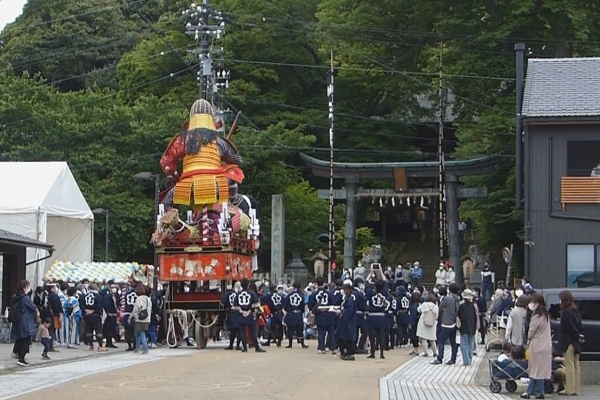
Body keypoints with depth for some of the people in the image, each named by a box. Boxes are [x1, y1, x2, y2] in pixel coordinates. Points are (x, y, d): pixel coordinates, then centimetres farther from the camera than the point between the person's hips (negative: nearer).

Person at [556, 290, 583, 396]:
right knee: (575, 365, 10)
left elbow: (569, 328, -18)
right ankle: (576, 389, 13)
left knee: (569, 365, -6)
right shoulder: (575, 311, 13)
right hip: (576, 343, 9)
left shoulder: (566, 312, -16)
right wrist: (579, 335, 2)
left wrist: (578, 336, -7)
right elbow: (580, 326, 12)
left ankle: (570, 389, -5)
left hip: (568, 342, -9)